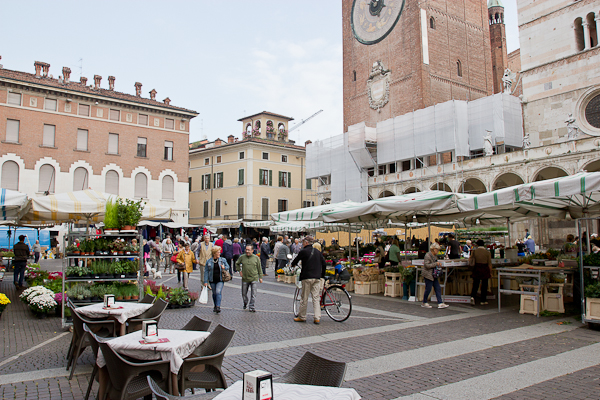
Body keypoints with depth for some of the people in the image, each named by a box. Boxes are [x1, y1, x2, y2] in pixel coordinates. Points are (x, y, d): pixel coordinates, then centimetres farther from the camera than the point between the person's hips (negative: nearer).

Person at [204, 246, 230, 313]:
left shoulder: (223, 260, 2)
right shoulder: (208, 261, 0)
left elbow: (228, 267, 13)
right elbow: (206, 271, 0)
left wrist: (224, 268, -12)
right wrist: (205, 281, -4)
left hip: (220, 280, -1)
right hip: (212, 280, 1)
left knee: (218, 292, -15)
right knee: (214, 293, 12)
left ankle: (218, 307, -17)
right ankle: (215, 306, 28)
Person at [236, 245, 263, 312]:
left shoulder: (256, 258, -1)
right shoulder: (242, 257, 0)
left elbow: (259, 268, 6)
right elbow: (237, 264, 17)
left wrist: (260, 277, 5)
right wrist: (240, 271, 6)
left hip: (254, 278, -2)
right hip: (245, 279, 2)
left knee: (253, 294, -4)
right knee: (244, 293, 14)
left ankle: (252, 306, 6)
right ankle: (245, 303, 39)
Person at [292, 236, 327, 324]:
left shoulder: (303, 251, -5)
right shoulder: (318, 252, 10)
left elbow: (296, 261, 6)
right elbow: (324, 264, 13)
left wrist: (293, 265, 29)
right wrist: (322, 275, 24)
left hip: (307, 277, -5)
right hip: (317, 277, 5)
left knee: (304, 298, 4)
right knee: (316, 298, 6)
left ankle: (302, 317, 14)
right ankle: (317, 318, 3)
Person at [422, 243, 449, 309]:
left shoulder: (435, 255, 13)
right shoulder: (428, 255, -14)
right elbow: (427, 265, -21)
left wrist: (438, 264, 7)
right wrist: (436, 264, -18)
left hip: (434, 275, 9)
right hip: (428, 275, -9)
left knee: (438, 288, 3)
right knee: (428, 289, -2)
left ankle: (440, 303, 4)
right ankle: (424, 303, 13)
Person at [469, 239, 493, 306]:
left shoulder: (474, 251, -3)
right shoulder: (487, 252, -5)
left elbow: (470, 262, 2)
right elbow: (489, 263, -2)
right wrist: (490, 272, 6)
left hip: (477, 269, 1)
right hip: (485, 270, -1)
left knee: (475, 284, 8)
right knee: (484, 285, 9)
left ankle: (472, 296, -13)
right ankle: (483, 300, 14)